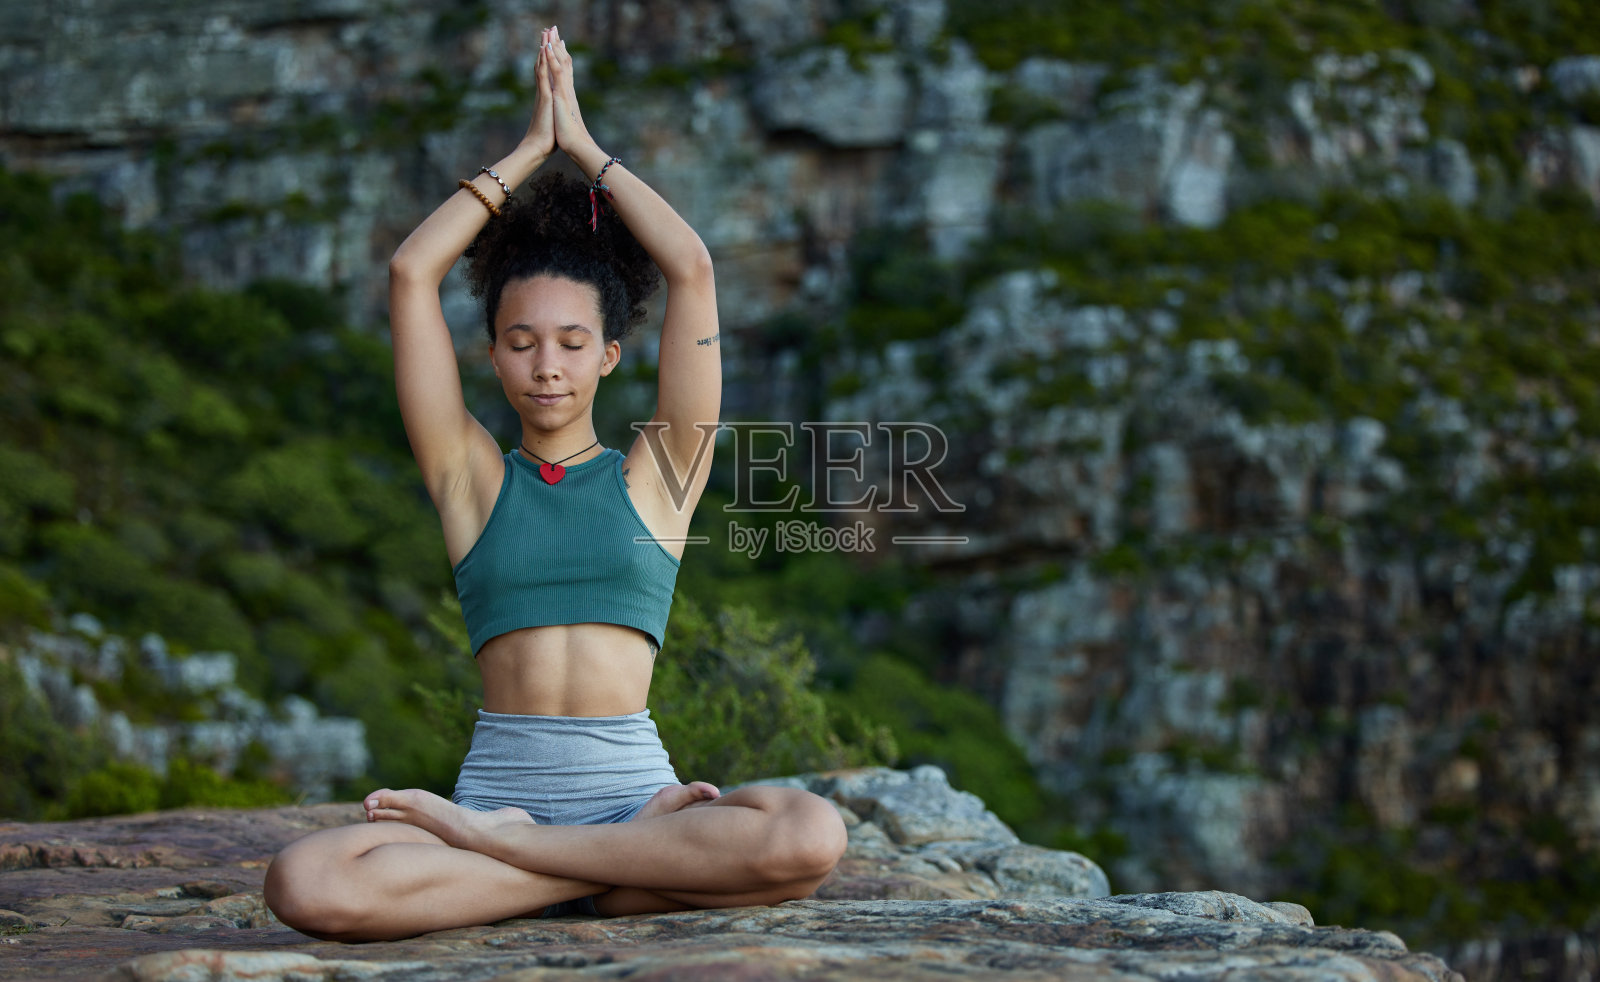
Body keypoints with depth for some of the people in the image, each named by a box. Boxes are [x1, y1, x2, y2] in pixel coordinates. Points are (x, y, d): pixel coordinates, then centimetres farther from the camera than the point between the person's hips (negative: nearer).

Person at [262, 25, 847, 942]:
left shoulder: (655, 471, 12)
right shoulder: (473, 476, 14)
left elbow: (693, 270, 5)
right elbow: (410, 275, 8)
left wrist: (585, 145, 15)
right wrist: (527, 150, 15)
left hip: (634, 786, 0)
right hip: (499, 779, 0)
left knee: (810, 837, -34)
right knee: (306, 884, -31)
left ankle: (489, 842, -18)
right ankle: (639, 862, -20)